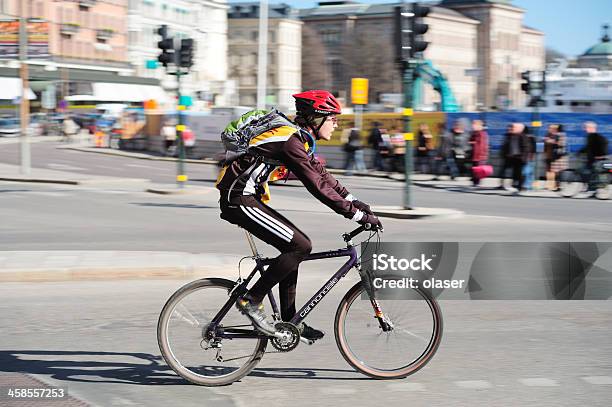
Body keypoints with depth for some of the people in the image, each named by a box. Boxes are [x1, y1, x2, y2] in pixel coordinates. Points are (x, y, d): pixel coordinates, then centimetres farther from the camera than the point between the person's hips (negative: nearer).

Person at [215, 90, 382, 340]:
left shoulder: (300, 138, 11)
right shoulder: (291, 141, -20)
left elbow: (321, 173, 20)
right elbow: (318, 186, -23)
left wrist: (353, 201, 12)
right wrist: (359, 215, -21)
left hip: (247, 199, 10)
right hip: (239, 200, -10)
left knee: (293, 246, 11)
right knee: (301, 246, -13)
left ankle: (289, 321, 14)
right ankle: (251, 301, -7)